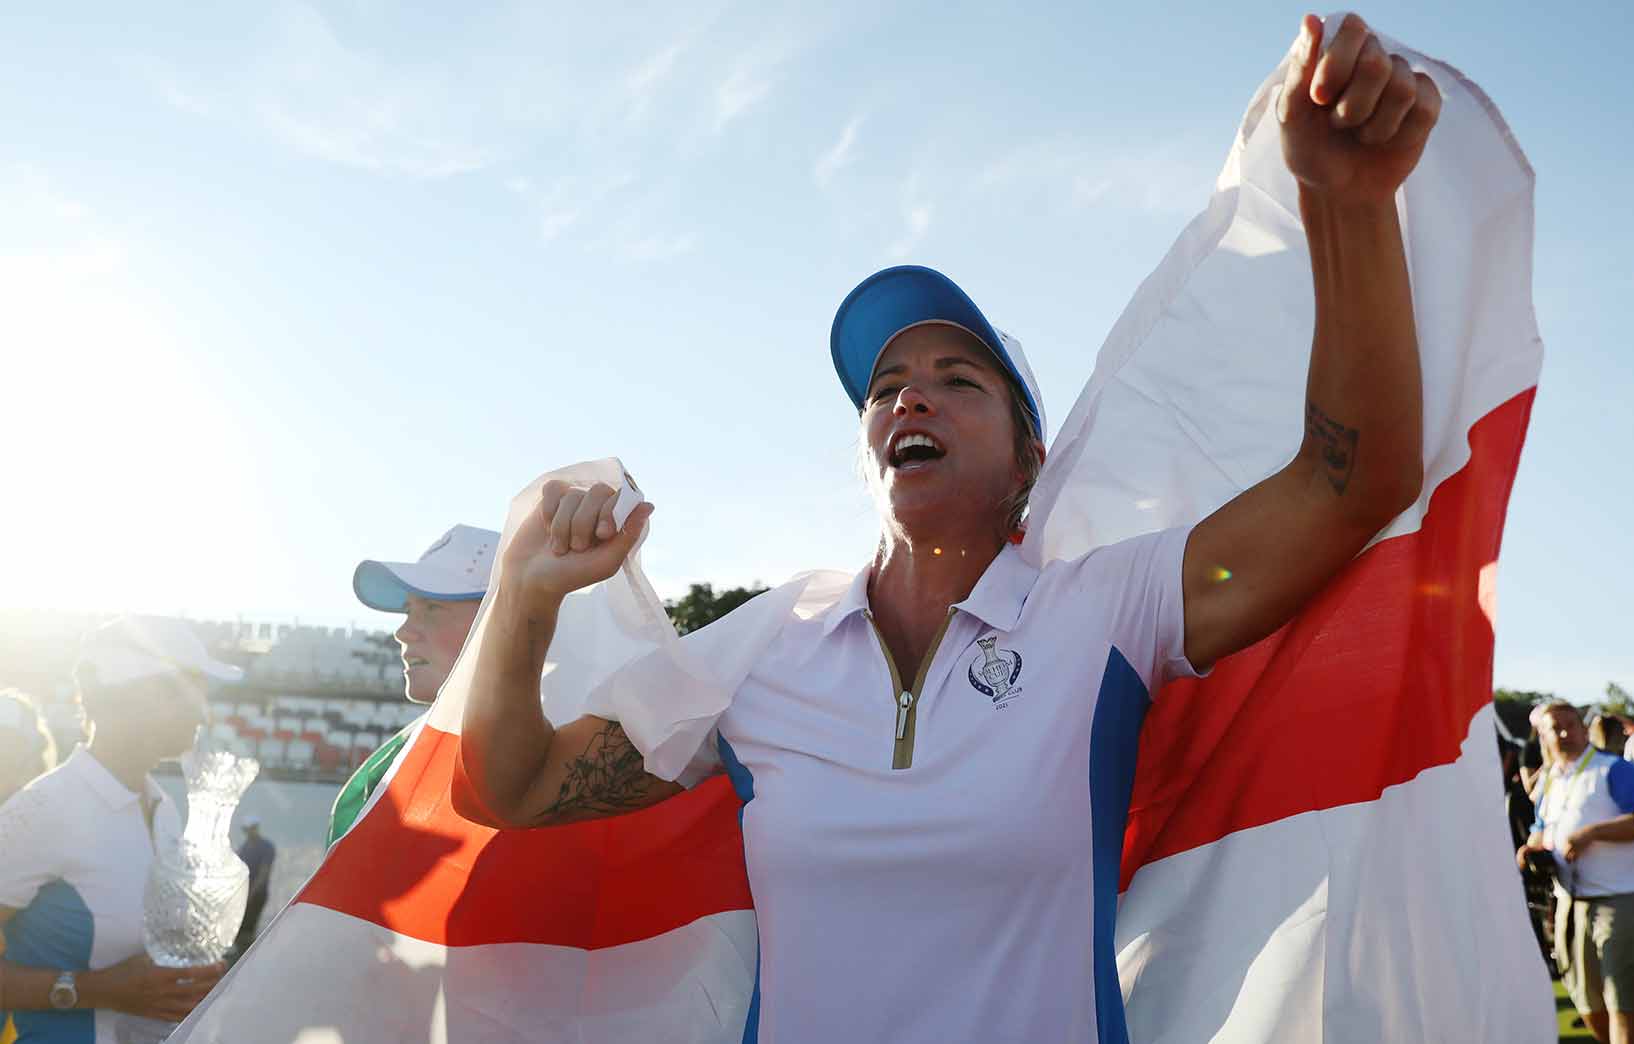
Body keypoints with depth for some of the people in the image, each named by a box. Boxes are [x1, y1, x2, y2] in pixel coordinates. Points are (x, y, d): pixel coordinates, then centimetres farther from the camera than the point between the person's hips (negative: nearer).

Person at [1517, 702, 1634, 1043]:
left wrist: (1592, 833, -23)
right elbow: (1541, 829, 26)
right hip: (1569, 901, 7)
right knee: (1588, 1003, 15)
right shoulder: (1548, 781, 16)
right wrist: (1531, 847, 5)